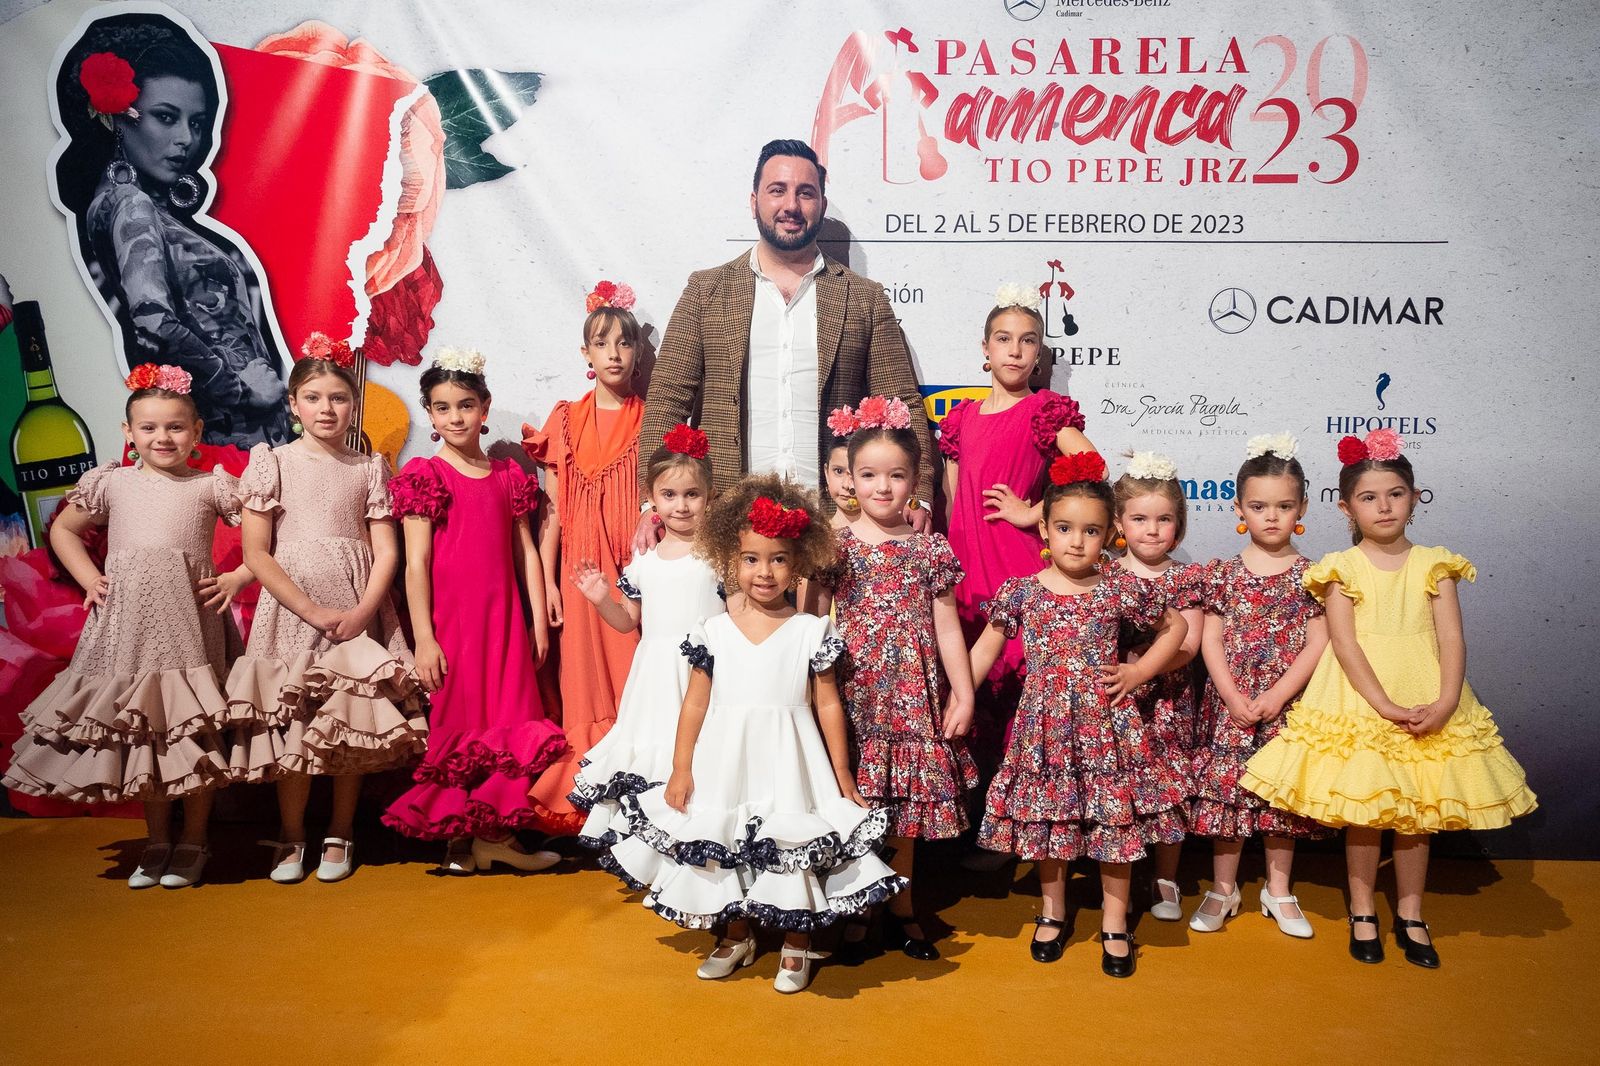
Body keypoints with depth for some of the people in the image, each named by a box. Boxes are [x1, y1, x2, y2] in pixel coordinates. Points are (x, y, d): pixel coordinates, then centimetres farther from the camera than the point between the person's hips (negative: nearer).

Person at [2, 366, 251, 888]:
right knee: (139, 732, 9)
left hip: (191, 622, -2)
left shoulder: (211, 486, 2)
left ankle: (193, 841, 17)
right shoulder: (112, 483, 9)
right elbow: (62, 530, 23)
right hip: (128, 625, 2)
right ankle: (157, 840, 24)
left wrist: (237, 578, -7)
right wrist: (90, 580, 11)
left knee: (196, 733, 1)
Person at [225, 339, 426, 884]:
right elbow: (255, 554, -5)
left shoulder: (370, 467, 7)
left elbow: (386, 550, 1)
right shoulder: (272, 462, 1)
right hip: (291, 609, -1)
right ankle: (291, 834, 18)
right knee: (294, 725, 0)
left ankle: (341, 832, 20)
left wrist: (362, 612, -14)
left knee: (353, 721, 4)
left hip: (357, 611, 2)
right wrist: (314, 611, -12)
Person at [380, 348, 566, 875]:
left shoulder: (509, 475, 11)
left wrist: (539, 619, 6)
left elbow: (525, 550, 11)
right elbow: (416, 562, -7)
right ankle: (456, 838, 13)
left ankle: (494, 833, 15)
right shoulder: (425, 475, -2)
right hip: (450, 619, -4)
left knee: (508, 724, 5)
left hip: (503, 618, 4)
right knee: (456, 725, 2)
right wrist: (423, 638, -12)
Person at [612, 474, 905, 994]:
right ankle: (735, 936, 36)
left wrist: (842, 774, 2)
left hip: (789, 764, -2)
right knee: (722, 846, 12)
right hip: (725, 762, 2)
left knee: (793, 849, 2)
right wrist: (681, 769, 2)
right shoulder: (714, 631, -1)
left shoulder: (812, 631, -4)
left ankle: (796, 944, 25)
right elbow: (695, 703, 4)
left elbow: (828, 704, 0)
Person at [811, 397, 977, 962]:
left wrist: (963, 694, 2)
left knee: (904, 808, 11)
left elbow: (946, 625, 4)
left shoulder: (931, 548, 2)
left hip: (913, 696, 1)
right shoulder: (834, 547, -1)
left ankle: (901, 907, 29)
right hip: (853, 694, -1)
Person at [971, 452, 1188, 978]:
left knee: (1116, 820, 5)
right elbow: (987, 647, 5)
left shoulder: (1122, 589, -5)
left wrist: (1139, 672, 0)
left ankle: (1115, 921, 25)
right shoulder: (1021, 591, -3)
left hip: (1106, 724, 0)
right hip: (1045, 727, 1)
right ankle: (1052, 909, 34)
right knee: (1047, 819, 11)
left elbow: (1176, 626, 10)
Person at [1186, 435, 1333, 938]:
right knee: (1226, 789, 5)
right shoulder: (1221, 573, 0)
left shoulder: (1311, 574, -1)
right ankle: (1223, 889, 20)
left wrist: (1276, 697, -15)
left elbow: (1317, 644, -6)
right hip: (1230, 704, 0)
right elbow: (1210, 640, -2)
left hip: (1287, 704, 0)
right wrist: (1234, 697, -12)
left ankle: (1278, 889, 26)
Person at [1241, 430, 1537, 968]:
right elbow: (1345, 644, -11)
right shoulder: (1342, 569, -3)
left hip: (1428, 705, 2)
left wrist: (1445, 704, -17)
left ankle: (1410, 914, 26)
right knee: (1362, 810, 4)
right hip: (1359, 704, -2)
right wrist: (1385, 706, -20)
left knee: (1418, 812, 10)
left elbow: (1452, 639, -3)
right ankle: (1362, 911, 21)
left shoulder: (1434, 565, 3)